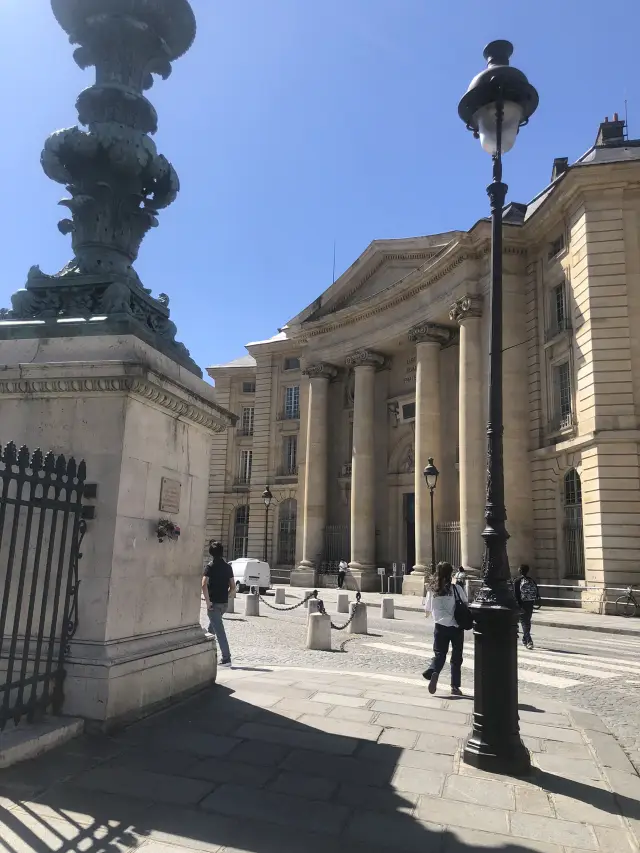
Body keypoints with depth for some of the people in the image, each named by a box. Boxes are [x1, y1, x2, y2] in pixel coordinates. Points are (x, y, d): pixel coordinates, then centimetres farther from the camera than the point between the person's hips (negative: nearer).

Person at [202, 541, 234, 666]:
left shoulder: (210, 566, -10)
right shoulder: (227, 567, 5)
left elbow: (204, 584, -23)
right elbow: (232, 587, 7)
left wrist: (208, 601, -19)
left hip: (214, 603, -6)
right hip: (224, 603, 6)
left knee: (219, 631, -4)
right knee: (212, 627, 26)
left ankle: (226, 658, -7)